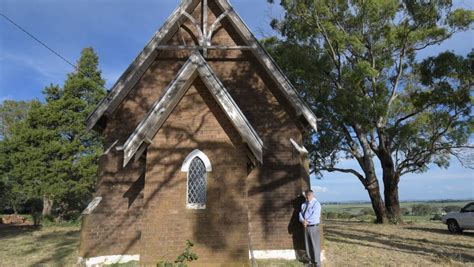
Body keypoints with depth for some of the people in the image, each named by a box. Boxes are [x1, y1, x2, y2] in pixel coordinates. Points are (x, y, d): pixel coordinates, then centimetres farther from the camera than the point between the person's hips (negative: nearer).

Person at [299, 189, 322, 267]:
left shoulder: (316, 204, -9)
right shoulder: (303, 204, 11)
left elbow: (314, 216, -18)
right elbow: (301, 214, 6)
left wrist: (307, 221, -15)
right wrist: (303, 221, -14)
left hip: (313, 227, -6)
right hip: (306, 227, 6)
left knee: (315, 246, 0)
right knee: (308, 245, 13)